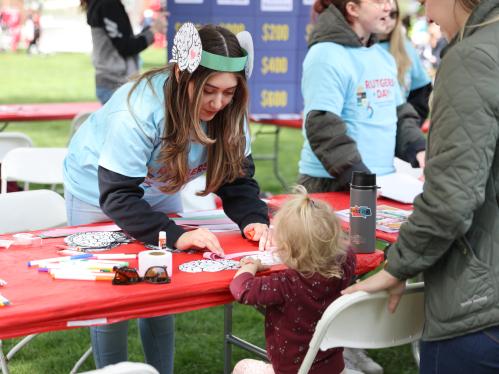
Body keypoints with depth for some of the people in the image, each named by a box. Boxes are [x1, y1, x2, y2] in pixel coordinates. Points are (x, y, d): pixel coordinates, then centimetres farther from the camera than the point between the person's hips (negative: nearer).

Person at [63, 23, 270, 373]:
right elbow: (117, 196, -39)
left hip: (157, 190, 5)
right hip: (98, 190, -4)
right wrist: (176, 236, -49)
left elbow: (238, 176, -16)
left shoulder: (228, 112, -23)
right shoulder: (138, 111, -40)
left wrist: (254, 220, -35)